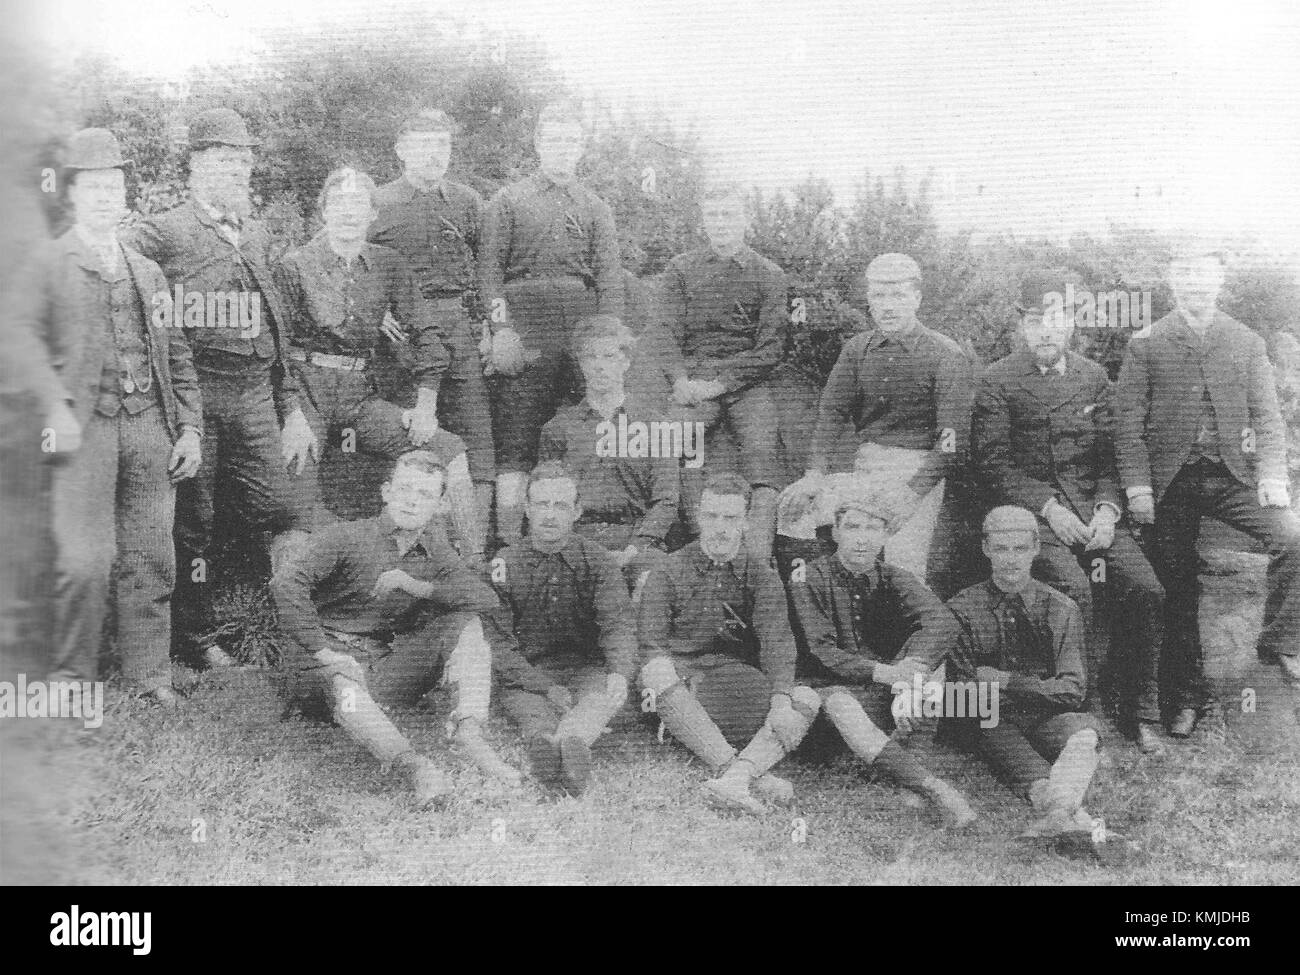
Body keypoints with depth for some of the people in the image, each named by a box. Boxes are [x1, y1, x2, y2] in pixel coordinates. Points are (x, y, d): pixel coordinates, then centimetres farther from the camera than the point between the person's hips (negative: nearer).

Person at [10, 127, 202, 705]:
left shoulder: (147, 272, 21)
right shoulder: (49, 264, 5)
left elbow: (177, 357, 21)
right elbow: (25, 336, -9)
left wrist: (190, 427, 11)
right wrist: (57, 406, -22)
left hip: (149, 425, 4)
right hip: (85, 424, -4)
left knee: (151, 560, 5)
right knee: (84, 560, -10)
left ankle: (148, 676, 15)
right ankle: (71, 677, 6)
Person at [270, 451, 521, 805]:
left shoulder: (435, 554, 10)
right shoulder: (347, 537, -6)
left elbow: (488, 600, -5)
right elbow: (285, 583, -21)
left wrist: (416, 586, -14)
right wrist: (321, 651, -24)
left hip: (388, 674, 5)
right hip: (329, 666, -5)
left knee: (467, 622, -9)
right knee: (345, 689, -40)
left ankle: (468, 730, -28)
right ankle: (414, 766, -58)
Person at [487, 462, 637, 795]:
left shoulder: (597, 560, 6)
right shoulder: (504, 564, 4)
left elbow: (617, 624, -7)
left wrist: (619, 673, -31)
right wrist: (548, 688, -19)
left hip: (587, 669, 0)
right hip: (526, 672, 0)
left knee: (608, 694, -34)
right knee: (526, 703, -34)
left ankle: (570, 741, -65)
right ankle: (544, 740, -67)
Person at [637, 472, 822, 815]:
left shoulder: (760, 575, 8)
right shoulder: (669, 572, 5)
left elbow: (776, 642, -6)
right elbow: (651, 640, -5)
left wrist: (781, 700, -23)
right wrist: (659, 675, -29)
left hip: (742, 678, 2)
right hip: (681, 674, -2)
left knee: (808, 699, -22)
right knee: (658, 677, -34)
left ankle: (738, 773, -44)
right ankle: (747, 773, -45)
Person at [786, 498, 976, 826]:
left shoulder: (894, 578, 4)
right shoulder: (809, 578, -4)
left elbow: (943, 622, -15)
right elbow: (820, 651, -13)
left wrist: (913, 665, -35)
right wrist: (880, 672, -27)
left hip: (889, 689, 4)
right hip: (833, 687, -3)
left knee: (928, 643, -19)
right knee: (843, 711, -37)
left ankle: (896, 737, -25)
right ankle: (934, 789, -50)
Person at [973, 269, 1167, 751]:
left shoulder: (1094, 377, 14)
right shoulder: (998, 381, 2)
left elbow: (1111, 454, 12)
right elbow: (992, 462, -5)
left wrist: (1107, 509, -7)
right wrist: (1049, 508, -14)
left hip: (1094, 508, 4)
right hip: (1030, 510, -4)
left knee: (1146, 589, -18)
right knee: (1073, 587, -30)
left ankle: (1143, 713, -2)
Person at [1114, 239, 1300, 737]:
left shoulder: (1246, 343, 10)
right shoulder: (1146, 345, 4)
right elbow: (1128, 421, -1)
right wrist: (1137, 486, -9)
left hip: (1232, 476, 1)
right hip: (1171, 481, -1)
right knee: (1177, 589, 2)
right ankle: (1191, 696, 15)